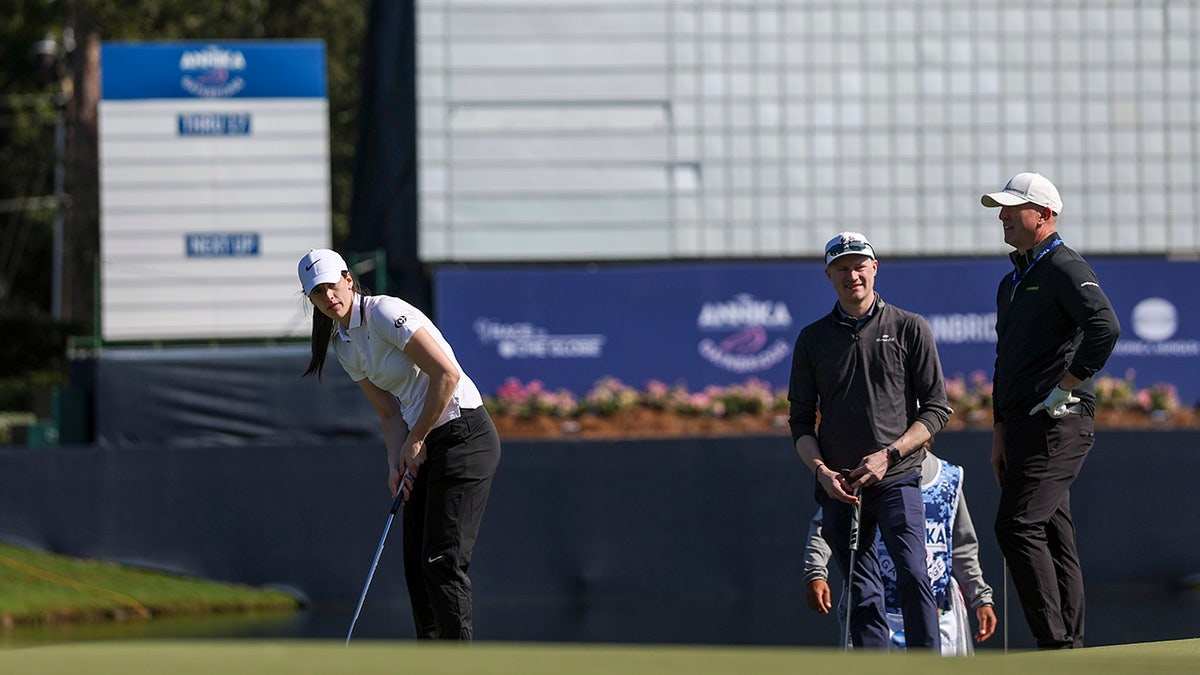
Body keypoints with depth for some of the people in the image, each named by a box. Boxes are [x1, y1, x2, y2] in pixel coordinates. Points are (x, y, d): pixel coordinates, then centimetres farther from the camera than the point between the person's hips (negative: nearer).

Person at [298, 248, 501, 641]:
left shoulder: (386, 313, -16)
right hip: (424, 446, 9)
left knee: (442, 561, -14)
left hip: (464, 435, -9)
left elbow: (447, 375, -20)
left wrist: (415, 441, -12)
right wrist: (396, 464, -5)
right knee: (417, 564, 5)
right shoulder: (343, 344, 10)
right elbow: (390, 413, 13)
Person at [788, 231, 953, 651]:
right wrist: (821, 470, -6)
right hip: (838, 487, 3)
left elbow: (936, 410, 3)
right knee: (863, 598, 1)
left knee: (912, 577, -19)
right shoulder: (812, 339, 12)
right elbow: (801, 421, 12)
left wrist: (888, 454, -10)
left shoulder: (909, 329, 6)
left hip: (897, 479, -3)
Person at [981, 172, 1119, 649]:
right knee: (1052, 537, 9)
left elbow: (1105, 327, -24)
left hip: (1058, 424, -10)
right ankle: (1070, 647, 10)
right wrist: (1001, 431, 20)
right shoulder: (1012, 282, 22)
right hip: (1024, 427, 10)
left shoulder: (1066, 269, -7)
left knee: (1017, 525, -18)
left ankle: (1055, 642, -18)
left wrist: (1065, 388, -20)